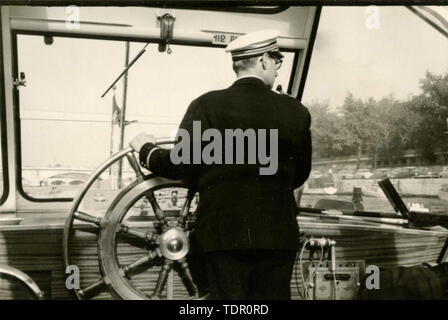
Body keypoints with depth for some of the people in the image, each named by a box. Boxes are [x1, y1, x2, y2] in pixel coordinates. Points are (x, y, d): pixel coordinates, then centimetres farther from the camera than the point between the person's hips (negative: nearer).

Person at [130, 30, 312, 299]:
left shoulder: (207, 106, -7)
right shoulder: (296, 111, 0)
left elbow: (182, 164, -10)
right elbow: (300, 175, 9)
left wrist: (146, 149, 9)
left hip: (224, 232, -1)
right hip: (278, 234, 2)